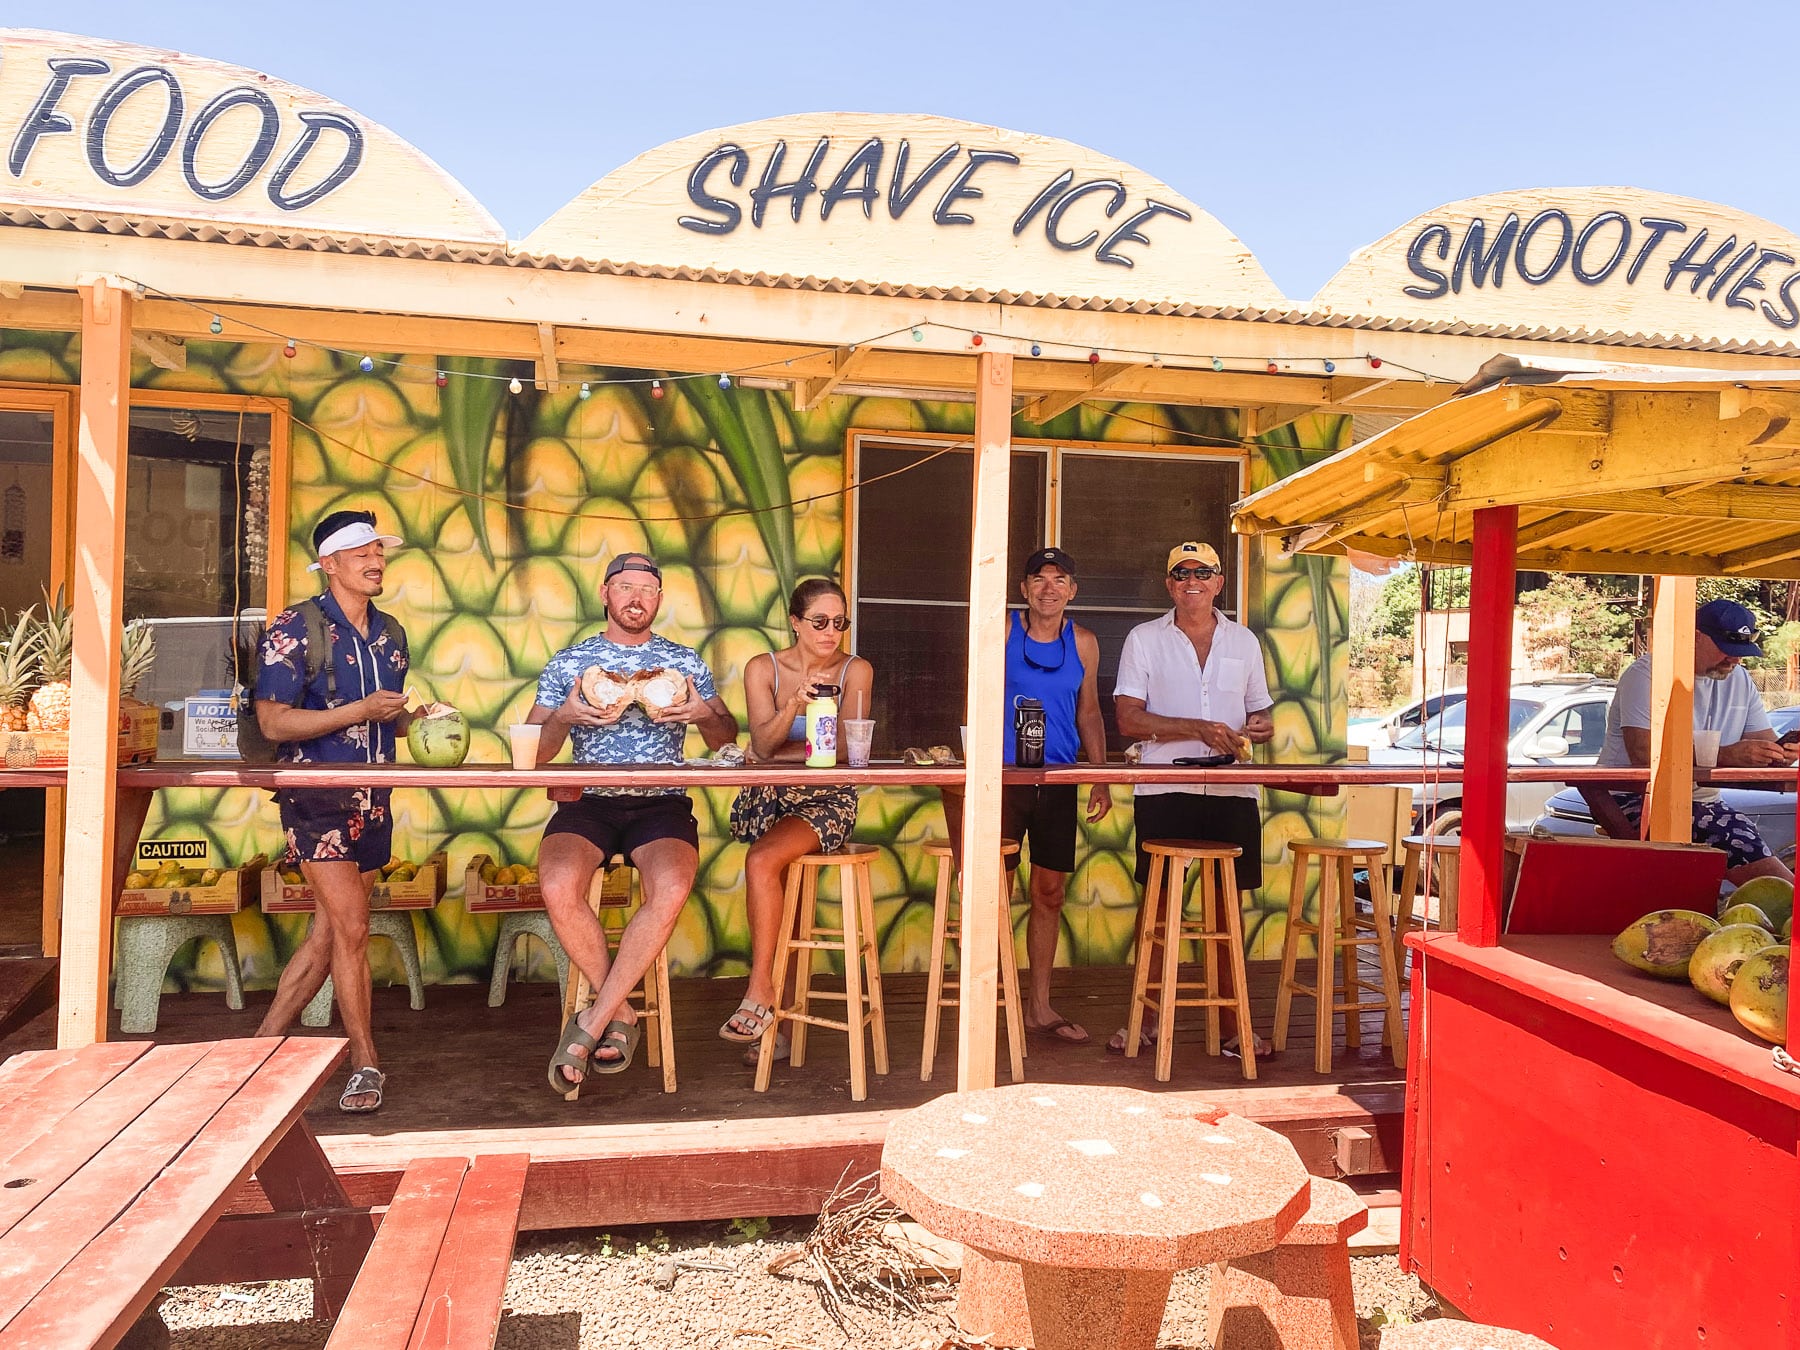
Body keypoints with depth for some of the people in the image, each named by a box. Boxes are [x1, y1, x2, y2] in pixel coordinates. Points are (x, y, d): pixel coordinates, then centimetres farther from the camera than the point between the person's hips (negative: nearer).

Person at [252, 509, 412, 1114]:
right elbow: (274, 723, -13)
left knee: (327, 935, 9)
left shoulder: (390, 633, 12)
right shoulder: (294, 628, -8)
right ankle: (365, 1065, 3)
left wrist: (414, 719, 2)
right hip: (317, 797, -6)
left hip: (373, 800, 6)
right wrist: (360, 711, -21)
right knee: (352, 930, -9)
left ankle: (265, 1042, 23)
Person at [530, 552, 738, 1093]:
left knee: (671, 890, -32)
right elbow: (533, 753, 10)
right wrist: (565, 717, -11)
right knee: (557, 888, -30)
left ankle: (592, 1021, -17)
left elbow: (727, 739, 15)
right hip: (588, 801, 0)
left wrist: (704, 714, -7)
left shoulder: (686, 662, 15)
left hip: (662, 803, 0)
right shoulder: (568, 663, 13)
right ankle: (619, 1014, -9)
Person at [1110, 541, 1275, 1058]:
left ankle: (1233, 1019, 15)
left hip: (1233, 791, 2)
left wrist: (1259, 727, -4)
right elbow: (1128, 719, -4)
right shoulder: (1143, 640, 5)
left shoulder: (1244, 642, 15)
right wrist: (1199, 729, -15)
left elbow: (1258, 711, 21)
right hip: (1164, 791, -2)